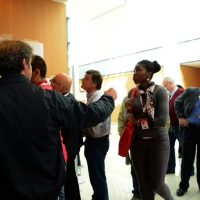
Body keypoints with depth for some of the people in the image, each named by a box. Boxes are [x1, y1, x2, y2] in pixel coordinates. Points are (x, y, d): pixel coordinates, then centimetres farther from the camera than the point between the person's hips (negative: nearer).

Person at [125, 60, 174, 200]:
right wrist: (129, 109, -13)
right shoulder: (132, 92, 0)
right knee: (143, 183, 12)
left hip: (157, 142, -3)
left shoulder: (160, 91, -13)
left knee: (156, 184, 8)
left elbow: (162, 120, -22)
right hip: (138, 142, 4)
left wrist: (137, 122, -14)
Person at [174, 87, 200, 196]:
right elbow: (177, 102, 7)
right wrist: (180, 117, -2)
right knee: (187, 158, 8)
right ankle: (183, 185, 23)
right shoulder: (190, 91, -1)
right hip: (190, 128, 0)